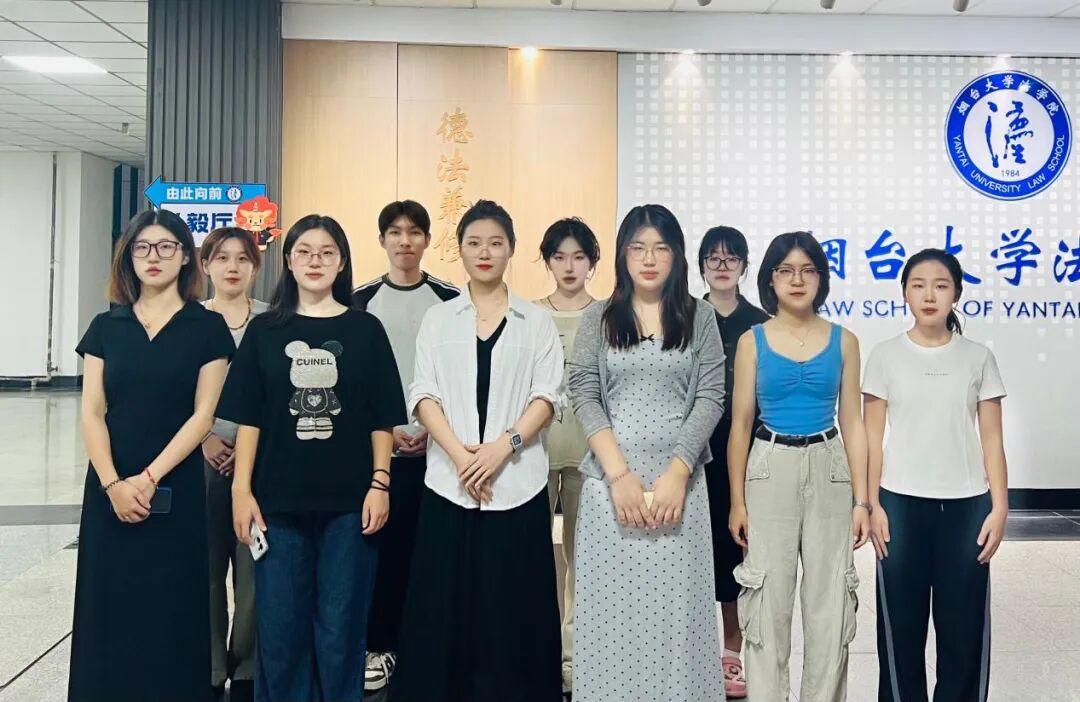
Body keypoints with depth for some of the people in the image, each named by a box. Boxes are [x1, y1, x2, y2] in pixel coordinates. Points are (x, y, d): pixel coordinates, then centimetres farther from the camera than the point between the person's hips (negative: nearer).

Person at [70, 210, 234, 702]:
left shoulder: (207, 328, -2)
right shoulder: (106, 327, 6)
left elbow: (202, 415, -7)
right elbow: (92, 413, 1)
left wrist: (149, 478, -14)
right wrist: (112, 484, -12)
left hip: (176, 490, -3)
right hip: (110, 489, 3)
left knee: (168, 611, 4)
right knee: (109, 606, 8)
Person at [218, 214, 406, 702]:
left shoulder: (365, 329, 3)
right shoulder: (265, 330, 5)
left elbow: (381, 419, 3)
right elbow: (248, 419, 4)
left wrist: (380, 483, -5)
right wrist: (241, 488, -3)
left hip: (348, 502, -1)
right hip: (279, 500, 1)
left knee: (340, 627, 7)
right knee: (279, 626, 8)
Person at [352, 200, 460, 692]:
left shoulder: (451, 301, 4)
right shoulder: (361, 301, 5)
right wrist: (384, 428, -6)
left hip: (436, 444, 0)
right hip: (376, 443, 0)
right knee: (382, 543, 1)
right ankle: (380, 645, 13)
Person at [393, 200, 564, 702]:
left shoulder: (537, 321, 9)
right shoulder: (437, 319, 11)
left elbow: (546, 396, 1)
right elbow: (423, 395, 2)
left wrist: (504, 445, -15)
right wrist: (459, 454, -12)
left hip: (517, 483, -1)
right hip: (449, 482, 1)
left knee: (512, 613, 1)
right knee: (445, 609, 3)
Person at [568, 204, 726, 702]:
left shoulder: (699, 316, 7)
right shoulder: (598, 317, 7)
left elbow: (710, 398, 0)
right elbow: (584, 395, -1)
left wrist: (676, 473, -11)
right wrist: (619, 474, -12)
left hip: (679, 478, 0)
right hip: (610, 478, 0)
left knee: (676, 603, 3)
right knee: (612, 606, 4)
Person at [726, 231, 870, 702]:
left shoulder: (843, 341, 4)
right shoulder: (753, 341, 1)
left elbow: (852, 423, 4)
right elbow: (740, 425, 1)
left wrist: (861, 500, -1)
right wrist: (737, 501, -2)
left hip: (829, 472, 1)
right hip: (770, 472, -1)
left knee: (830, 604, 8)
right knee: (767, 603, 5)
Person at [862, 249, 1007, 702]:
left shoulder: (978, 358, 4)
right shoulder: (885, 355, 1)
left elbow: (991, 439, 5)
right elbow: (871, 437, 1)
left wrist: (999, 506, -2)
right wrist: (872, 505, -5)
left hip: (965, 504, 1)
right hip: (900, 502, -1)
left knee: (964, 623, 5)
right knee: (900, 622, 6)